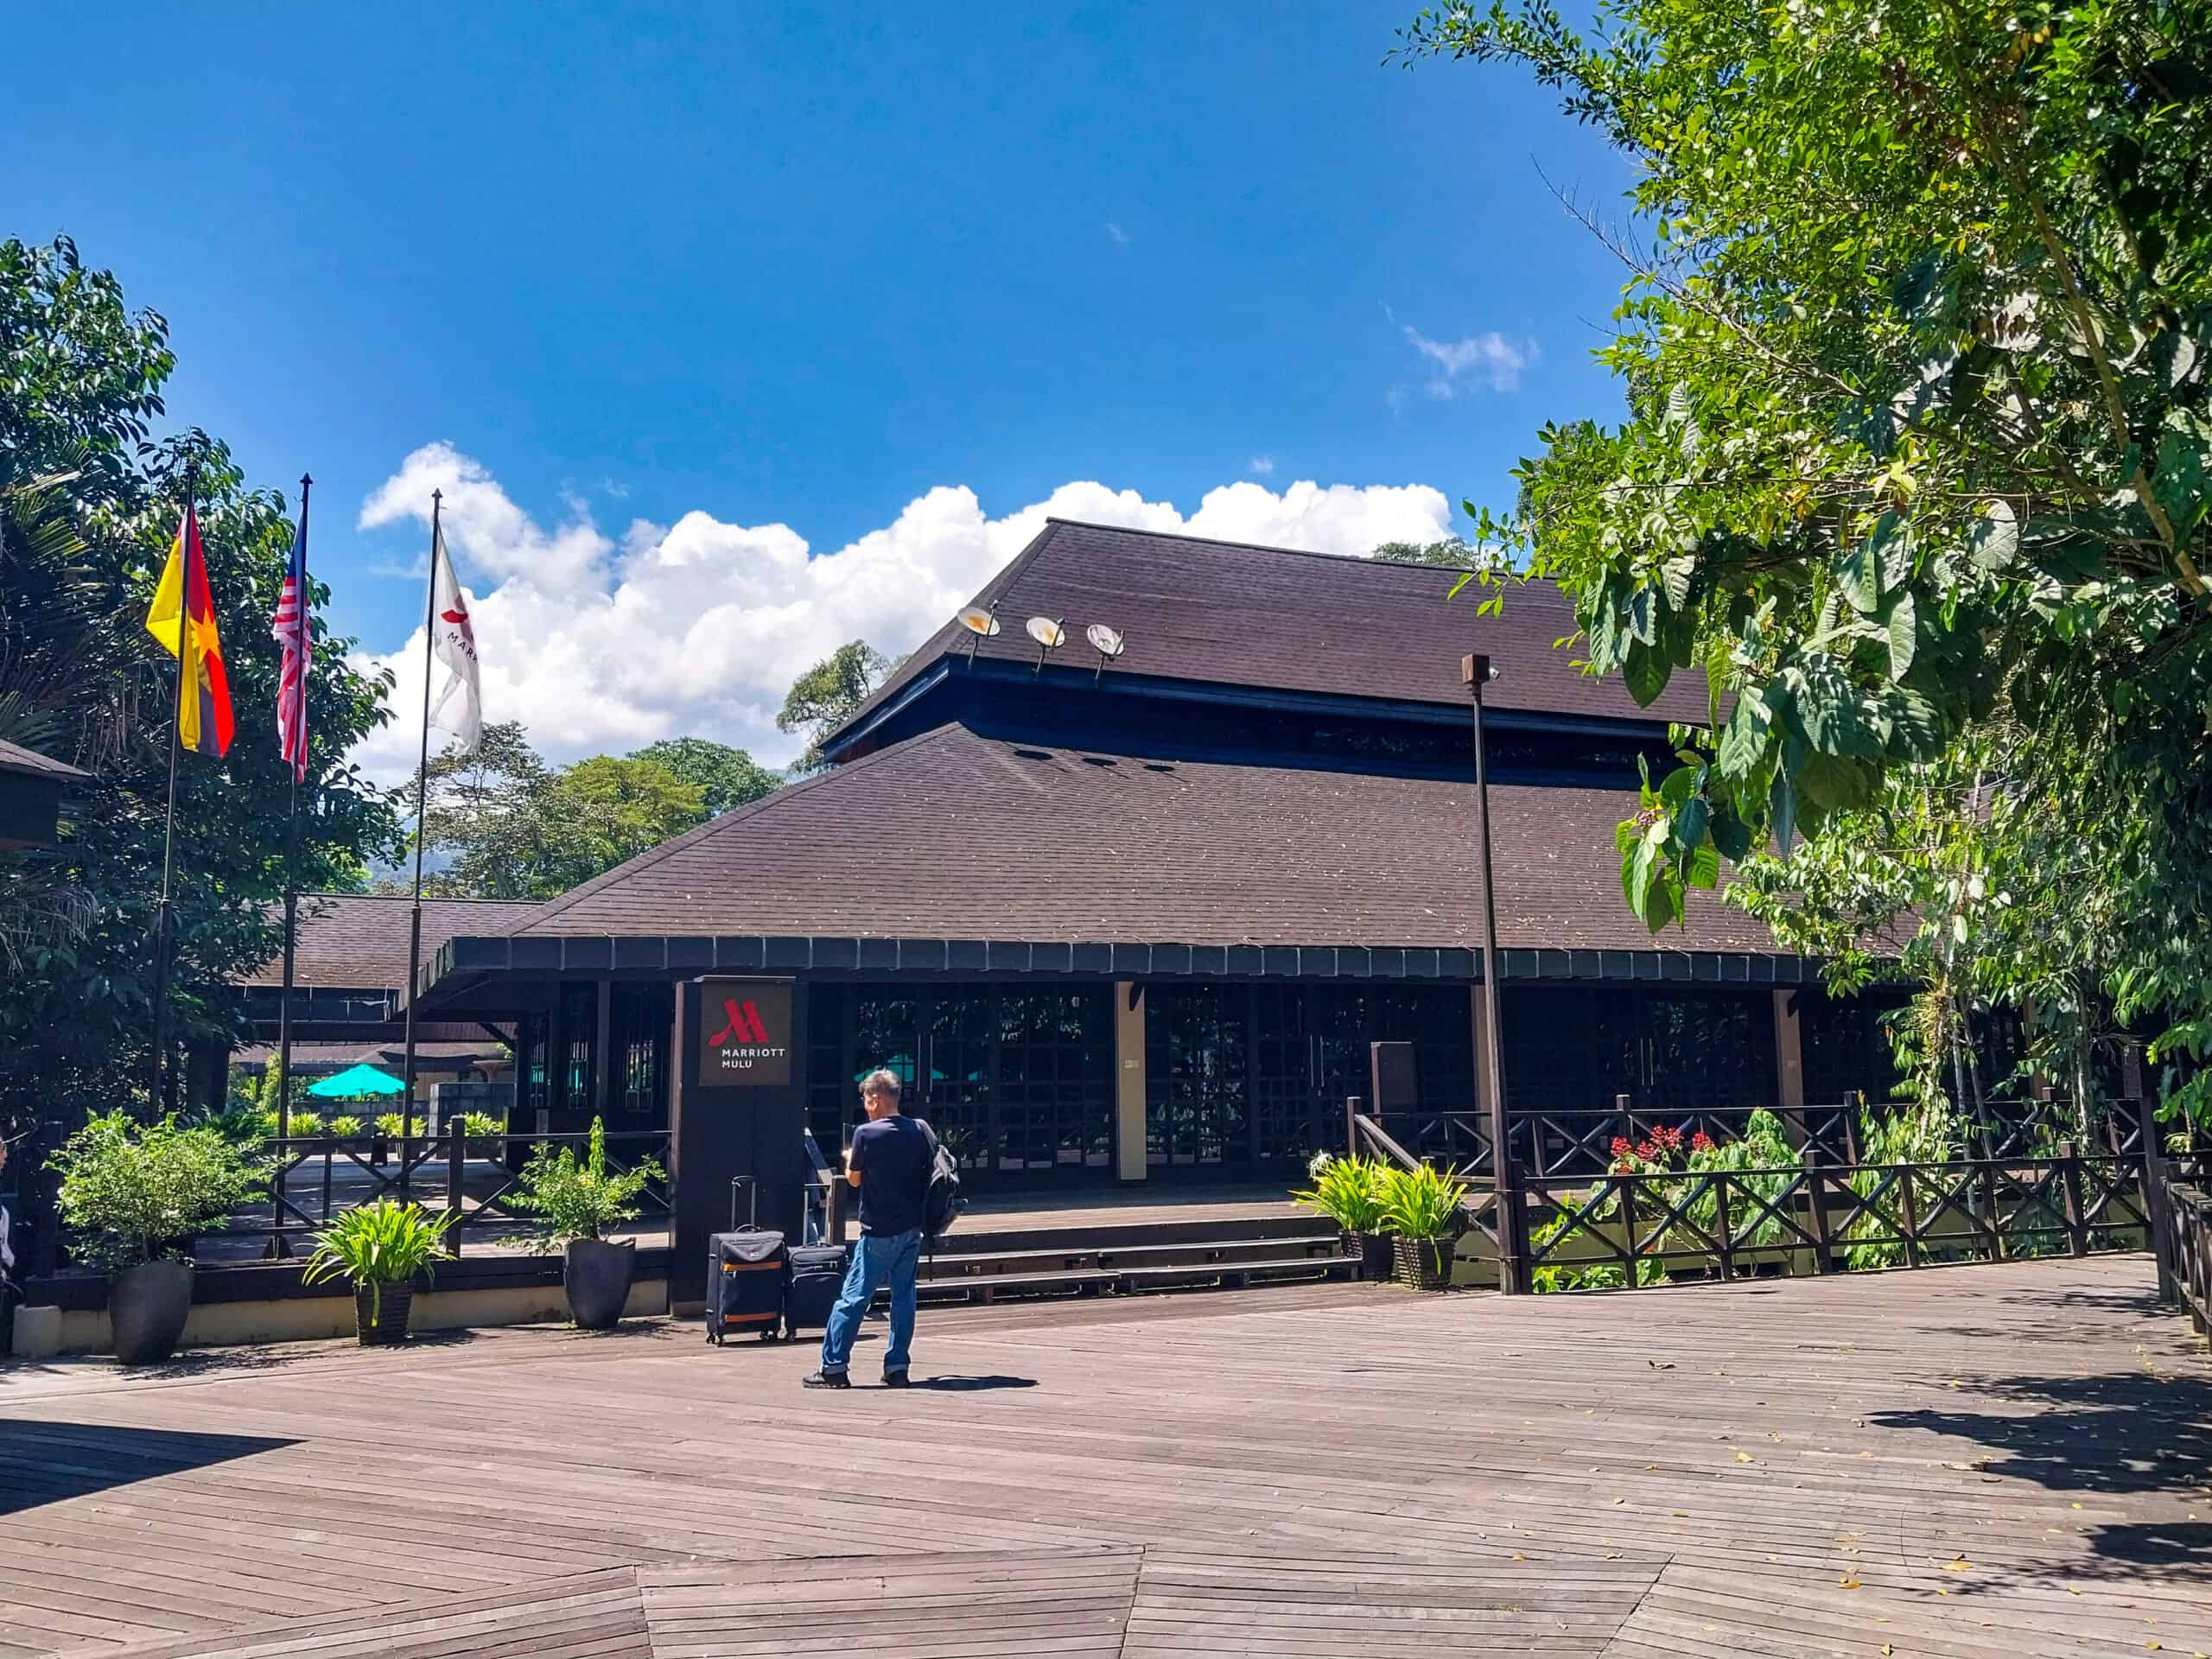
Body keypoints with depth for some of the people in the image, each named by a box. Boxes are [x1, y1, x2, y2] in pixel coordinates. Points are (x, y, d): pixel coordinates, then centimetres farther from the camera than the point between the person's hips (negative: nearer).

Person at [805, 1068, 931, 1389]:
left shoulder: (867, 1133, -11)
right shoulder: (920, 1130, 3)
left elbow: (854, 1179, 0)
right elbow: (930, 1171, 12)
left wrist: (850, 1159, 19)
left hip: (879, 1230, -5)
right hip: (912, 1228, 5)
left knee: (853, 1297, 0)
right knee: (904, 1297, 9)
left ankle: (834, 1367, 2)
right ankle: (897, 1368, 10)